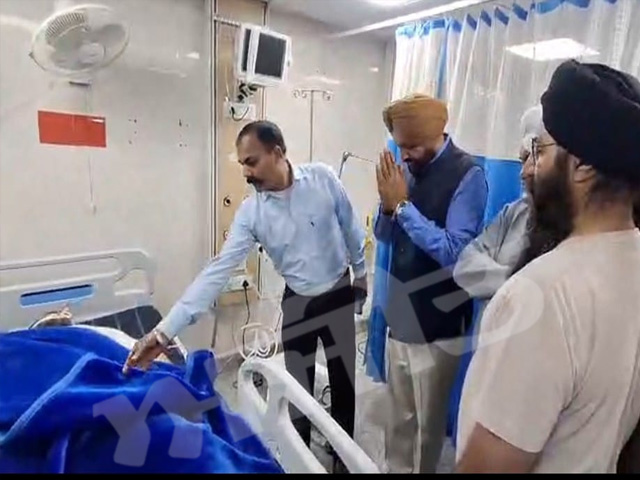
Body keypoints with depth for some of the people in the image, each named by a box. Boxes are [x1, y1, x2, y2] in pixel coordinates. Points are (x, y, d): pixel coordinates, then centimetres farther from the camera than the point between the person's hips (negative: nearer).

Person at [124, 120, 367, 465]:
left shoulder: (322, 178, -18)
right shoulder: (250, 213, -16)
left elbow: (350, 227, -3)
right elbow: (218, 271, -21)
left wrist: (361, 271, 7)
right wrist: (165, 330, -27)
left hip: (339, 295, 0)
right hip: (297, 303, 0)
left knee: (344, 380, 14)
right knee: (298, 389, 10)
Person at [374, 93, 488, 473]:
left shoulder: (468, 175, -15)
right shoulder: (410, 168, 2)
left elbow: (454, 252, -24)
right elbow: (385, 236, 7)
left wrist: (402, 205, -22)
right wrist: (388, 203, -14)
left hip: (438, 320, -5)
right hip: (401, 312, 6)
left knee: (427, 420, 14)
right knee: (400, 413, 22)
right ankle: (395, 467, 43)